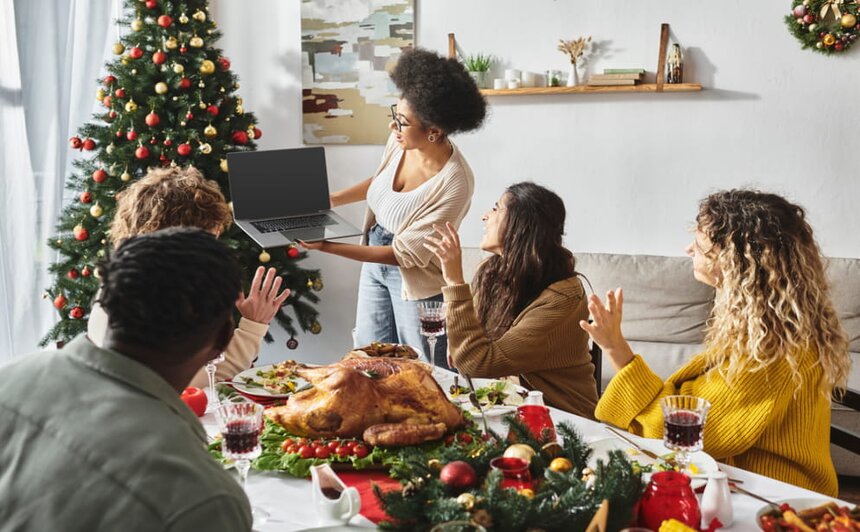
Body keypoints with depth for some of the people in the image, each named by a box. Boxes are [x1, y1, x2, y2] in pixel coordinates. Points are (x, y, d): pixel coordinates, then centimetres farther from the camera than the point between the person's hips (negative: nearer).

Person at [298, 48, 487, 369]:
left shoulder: (455, 183, -31)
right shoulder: (401, 141, -11)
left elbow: (406, 254, -26)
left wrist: (328, 247, -27)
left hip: (416, 281, -7)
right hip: (375, 264, 7)